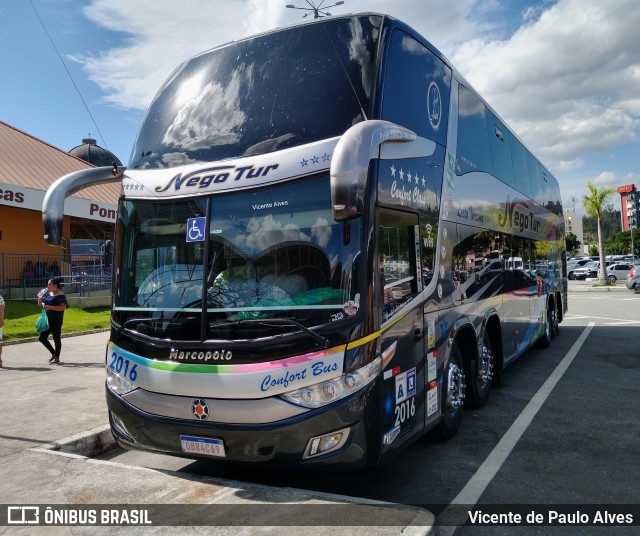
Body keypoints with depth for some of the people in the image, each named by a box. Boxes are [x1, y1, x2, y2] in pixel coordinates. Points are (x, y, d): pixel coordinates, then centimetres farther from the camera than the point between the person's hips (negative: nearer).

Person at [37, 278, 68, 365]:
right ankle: (53, 353, 25)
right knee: (42, 338, 10)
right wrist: (42, 295, 1)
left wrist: (50, 307, -25)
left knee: (56, 339, 1)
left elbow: (63, 307, -21)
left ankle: (57, 358, 11)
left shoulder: (60, 295, -12)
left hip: (56, 321, -8)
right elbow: (39, 303, 19)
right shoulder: (48, 294, 12)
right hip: (47, 320, 8)